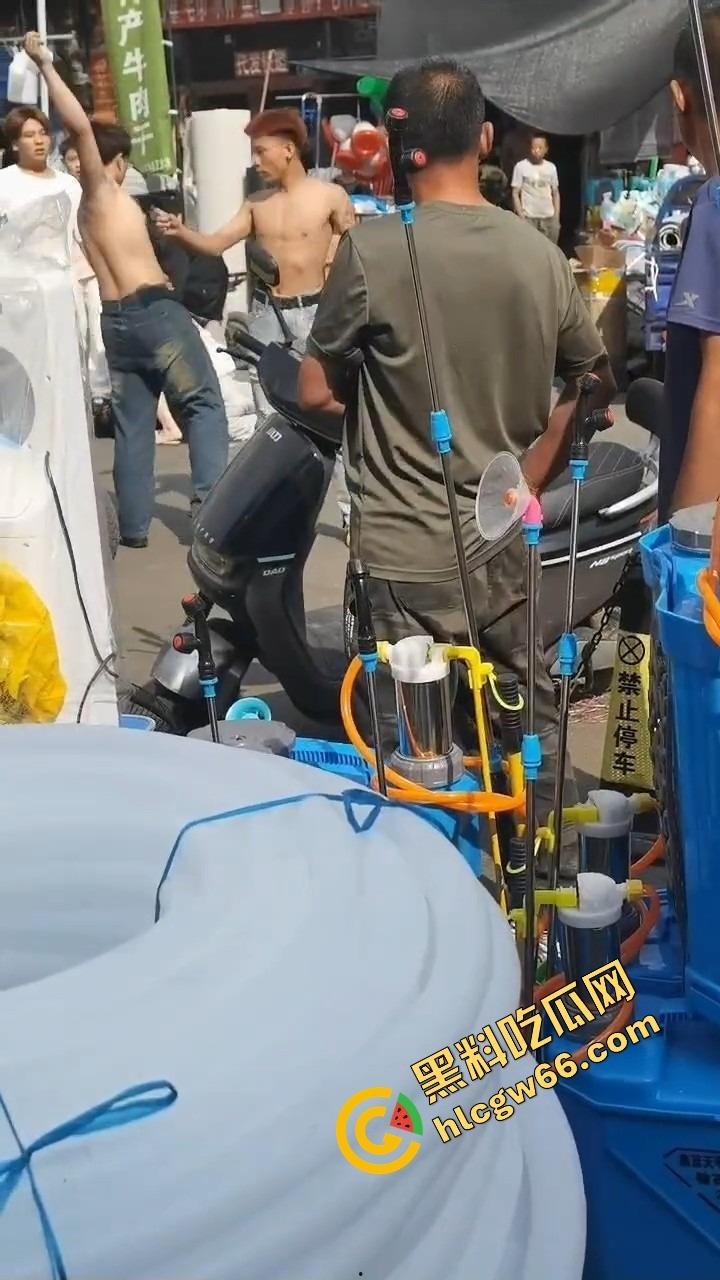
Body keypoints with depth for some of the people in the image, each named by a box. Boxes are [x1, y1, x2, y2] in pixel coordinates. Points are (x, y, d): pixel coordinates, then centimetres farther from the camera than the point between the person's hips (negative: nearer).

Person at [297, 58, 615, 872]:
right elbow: (595, 385, 9)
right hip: (506, 539, 5)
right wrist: (529, 480, 13)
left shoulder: (372, 249, -15)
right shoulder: (540, 254, -1)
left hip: (408, 549, -5)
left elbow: (315, 393, -6)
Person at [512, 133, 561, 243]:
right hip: (529, 217, -4)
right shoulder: (521, 166, -5)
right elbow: (515, 194, -4)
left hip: (549, 217, 4)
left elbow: (556, 193, 13)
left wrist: (557, 217, 6)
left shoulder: (551, 167, 7)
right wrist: (521, 216, -11)